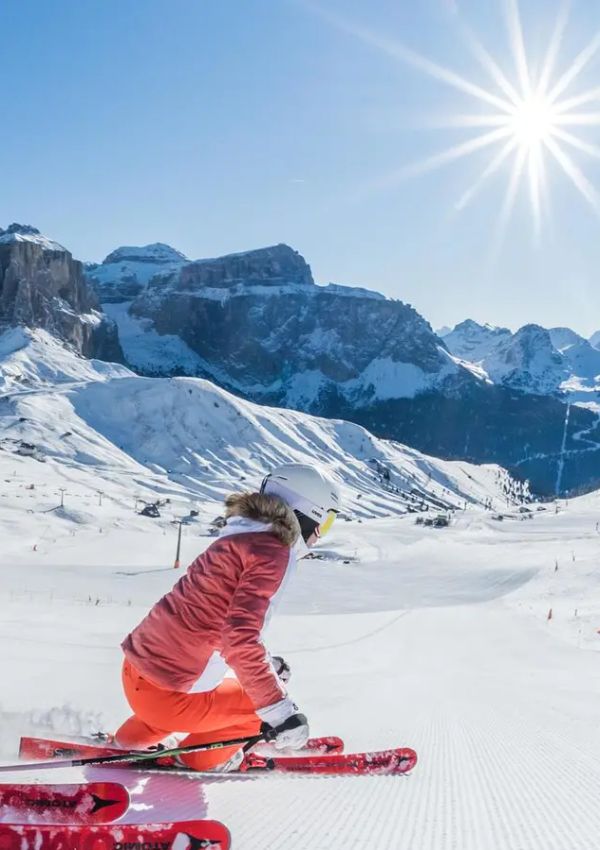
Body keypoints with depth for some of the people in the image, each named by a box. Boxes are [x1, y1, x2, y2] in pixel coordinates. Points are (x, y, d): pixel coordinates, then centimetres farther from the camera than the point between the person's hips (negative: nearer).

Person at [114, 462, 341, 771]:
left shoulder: (239, 537, 11)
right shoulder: (272, 552, -16)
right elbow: (239, 640, -26)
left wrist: (266, 663, 33)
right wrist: (280, 713, -24)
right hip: (165, 695, -9)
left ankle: (135, 738, 36)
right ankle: (203, 757, 19)